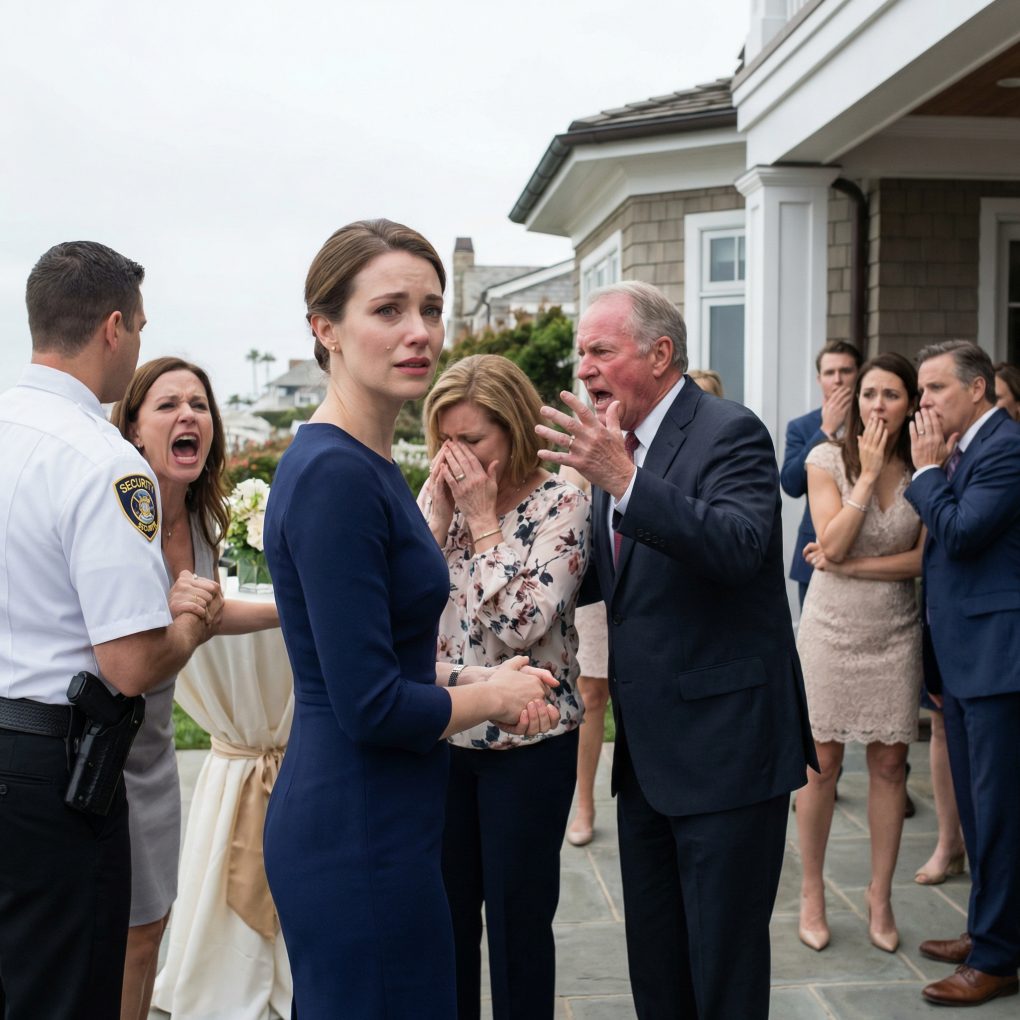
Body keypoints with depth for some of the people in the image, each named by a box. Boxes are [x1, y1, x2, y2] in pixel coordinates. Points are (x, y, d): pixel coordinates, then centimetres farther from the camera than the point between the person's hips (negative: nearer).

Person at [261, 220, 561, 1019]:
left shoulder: (366, 466, 9)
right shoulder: (335, 475, -20)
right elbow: (371, 706, -23)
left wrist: (477, 676, 4)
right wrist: (497, 698, -7)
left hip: (346, 823, 10)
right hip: (359, 834, -10)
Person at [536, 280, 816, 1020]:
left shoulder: (729, 433, -13)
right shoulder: (616, 446, 10)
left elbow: (743, 546, -30)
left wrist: (624, 481, -38)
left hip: (724, 746, -8)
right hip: (647, 752, 8)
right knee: (654, 961, 19)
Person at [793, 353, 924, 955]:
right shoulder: (829, 458, -5)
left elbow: (925, 559, -6)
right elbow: (832, 545, -14)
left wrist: (849, 566, -14)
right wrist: (868, 473, -15)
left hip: (896, 631, 2)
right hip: (833, 628, -2)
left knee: (889, 764, 6)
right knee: (823, 764, 3)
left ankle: (880, 899, 19)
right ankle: (812, 894, 18)